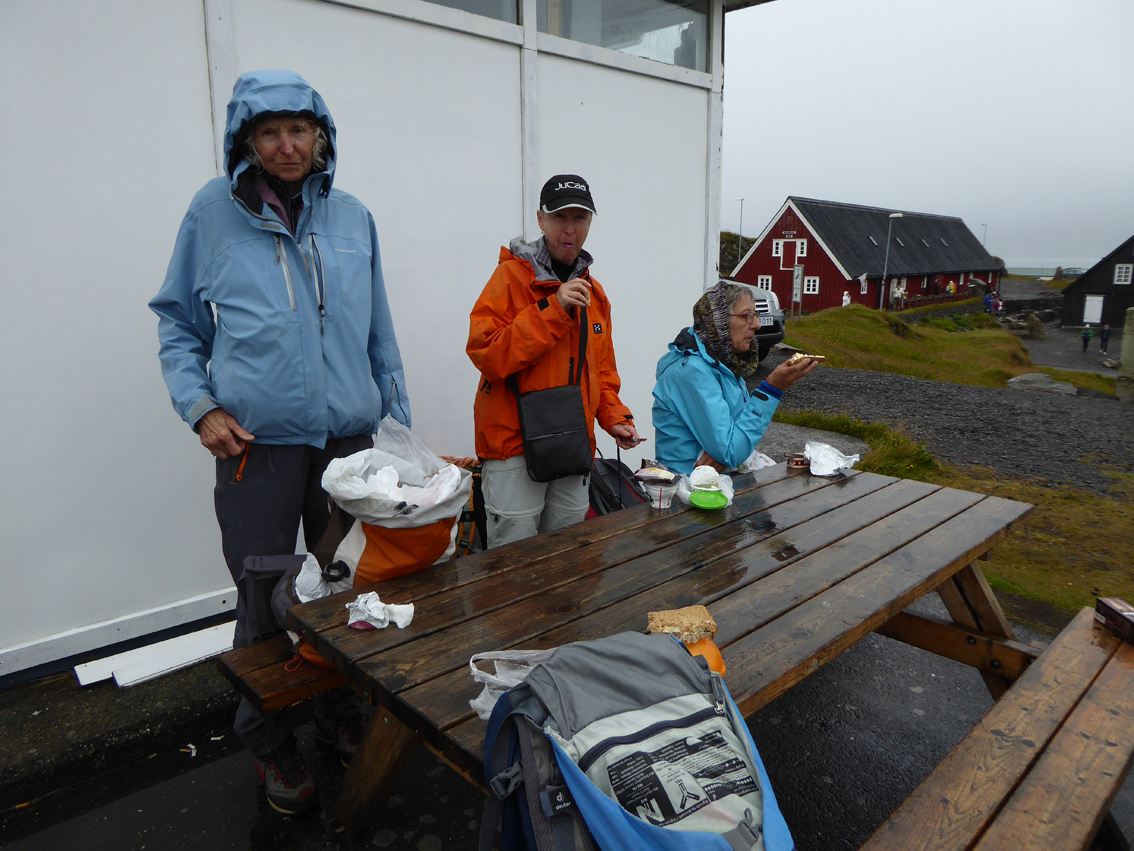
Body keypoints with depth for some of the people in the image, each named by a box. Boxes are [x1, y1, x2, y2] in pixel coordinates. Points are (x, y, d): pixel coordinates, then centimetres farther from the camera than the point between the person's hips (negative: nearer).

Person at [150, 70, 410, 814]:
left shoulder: (353, 217, 8)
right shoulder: (213, 213, 2)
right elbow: (178, 322, 7)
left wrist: (400, 429, 9)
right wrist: (200, 406, -7)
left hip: (348, 438, 3)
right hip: (256, 445, -2)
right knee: (264, 601, 8)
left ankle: (343, 716, 35)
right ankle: (270, 744, 29)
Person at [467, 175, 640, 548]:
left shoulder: (594, 292, 14)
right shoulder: (512, 275, -6)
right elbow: (486, 355, -18)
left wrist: (615, 418, 4)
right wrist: (553, 308, -21)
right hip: (514, 447, -6)